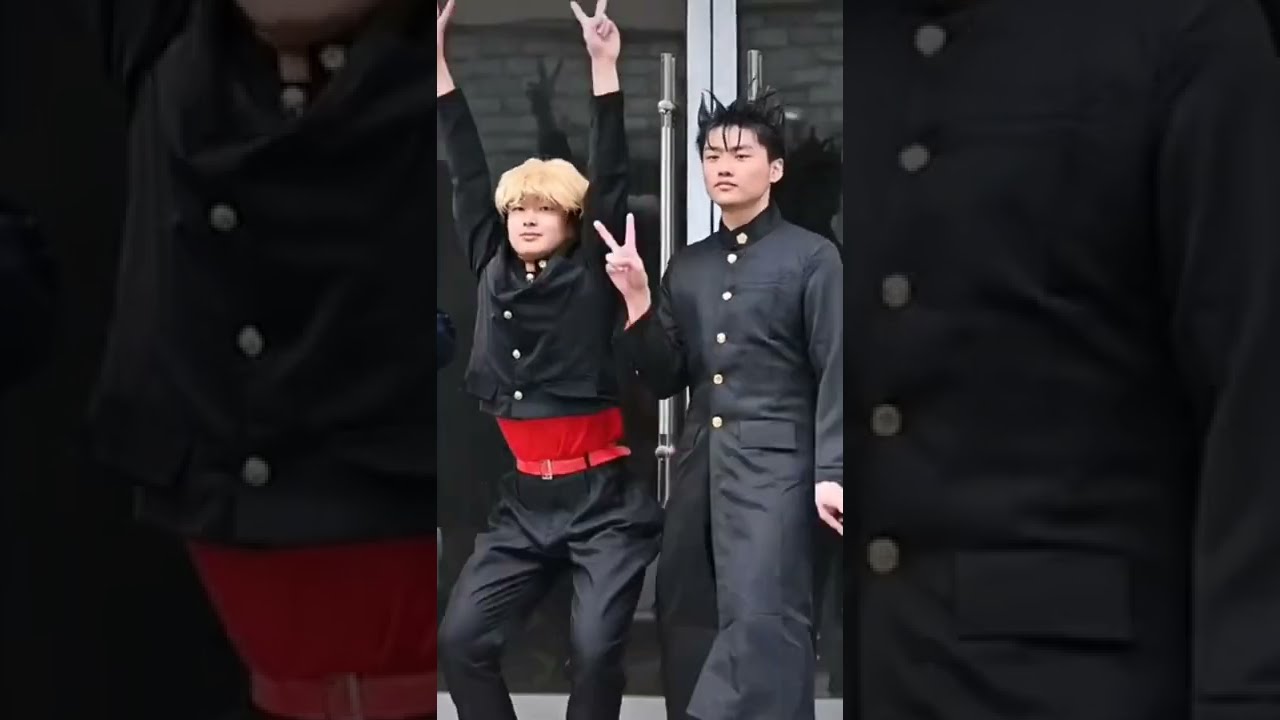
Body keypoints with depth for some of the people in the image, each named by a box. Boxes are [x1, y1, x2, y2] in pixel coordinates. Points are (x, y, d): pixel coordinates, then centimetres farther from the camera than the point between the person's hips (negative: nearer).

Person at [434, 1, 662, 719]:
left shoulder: (593, 276, -1)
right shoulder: (493, 270, 9)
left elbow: (611, 177, -8)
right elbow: (469, 172, 9)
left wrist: (604, 65, -14)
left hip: (602, 498, -4)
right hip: (524, 502, 4)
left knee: (596, 650, -12)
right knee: (463, 638, -6)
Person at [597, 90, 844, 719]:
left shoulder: (812, 257, 1)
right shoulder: (687, 267, 16)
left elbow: (836, 373, -5)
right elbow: (665, 380, 12)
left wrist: (831, 472, -15)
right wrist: (636, 299, -1)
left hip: (774, 463, -6)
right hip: (699, 465, 6)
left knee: (761, 619, -15)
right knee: (687, 621, 8)